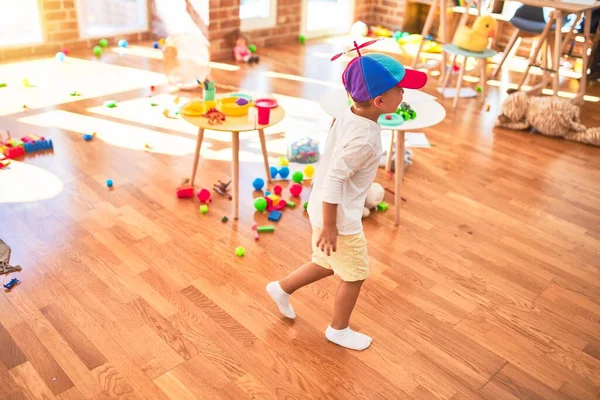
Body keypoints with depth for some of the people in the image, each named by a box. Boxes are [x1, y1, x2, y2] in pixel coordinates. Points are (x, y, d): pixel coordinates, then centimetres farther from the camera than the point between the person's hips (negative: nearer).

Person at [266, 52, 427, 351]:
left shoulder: (349, 114, -3)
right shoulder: (363, 139, -30)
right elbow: (333, 181, -29)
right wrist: (329, 227, -21)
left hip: (324, 209, 9)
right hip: (340, 217, -9)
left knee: (328, 264, 28)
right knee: (355, 275, 13)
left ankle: (282, 289, 43)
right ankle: (338, 330, 33)